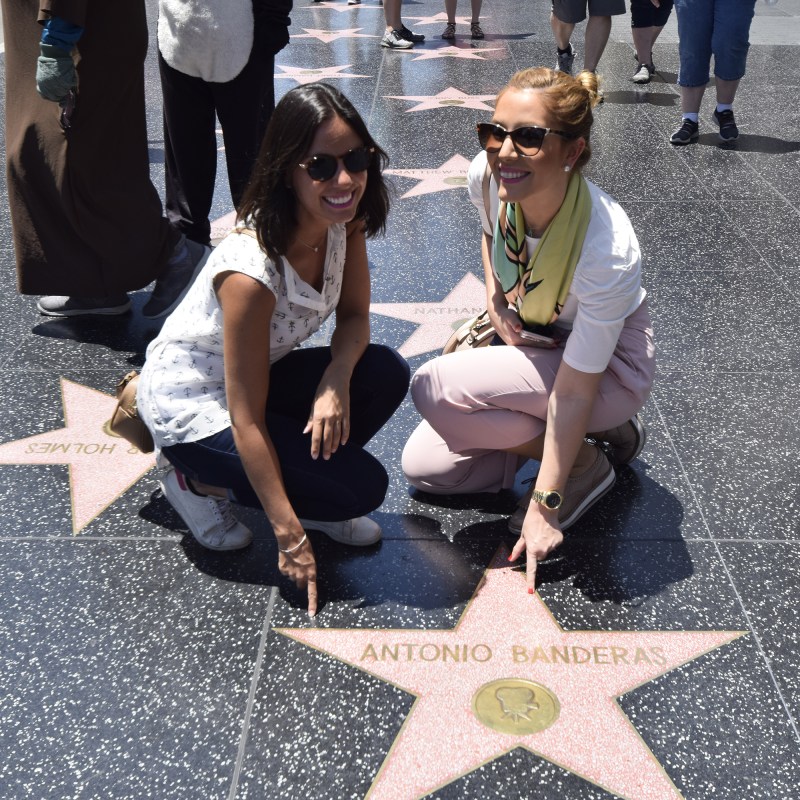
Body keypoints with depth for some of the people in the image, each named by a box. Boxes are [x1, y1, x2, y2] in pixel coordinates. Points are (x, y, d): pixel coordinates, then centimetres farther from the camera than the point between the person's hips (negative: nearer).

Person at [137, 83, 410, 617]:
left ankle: (288, 480, 4)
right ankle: (202, 483, 2)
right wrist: (290, 535, -26)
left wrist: (336, 381, -24)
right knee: (362, 488, -17)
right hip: (193, 405, -7)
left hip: (261, 373, 7)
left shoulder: (343, 224, -13)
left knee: (387, 374, -16)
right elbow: (246, 419, -28)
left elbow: (355, 316, -1)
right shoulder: (251, 271, -33)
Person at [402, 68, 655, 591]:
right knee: (423, 468, 3)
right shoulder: (489, 175, -20)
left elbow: (575, 388, -29)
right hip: (528, 342, 7)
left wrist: (544, 507, -24)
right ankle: (599, 432, 13)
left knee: (434, 389, -27)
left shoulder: (607, 250, -36)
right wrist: (495, 303, -7)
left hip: (608, 367, -7)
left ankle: (585, 462, -5)